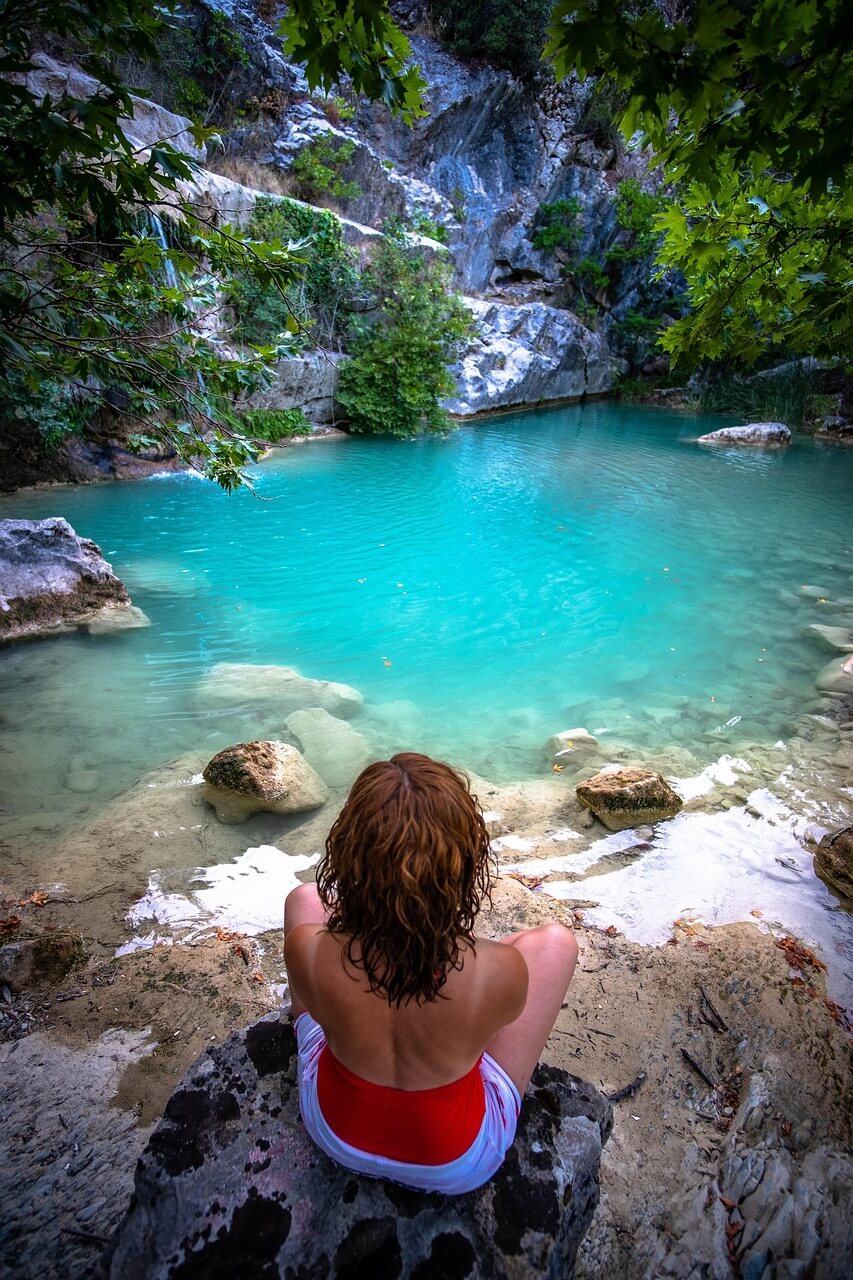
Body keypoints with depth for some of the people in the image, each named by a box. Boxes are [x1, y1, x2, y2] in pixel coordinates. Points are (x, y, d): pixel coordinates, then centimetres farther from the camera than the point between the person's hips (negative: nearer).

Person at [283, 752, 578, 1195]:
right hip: (456, 1165, -1)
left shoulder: (307, 951, -34)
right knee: (556, 941, 6)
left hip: (335, 1133, 2)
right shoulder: (500, 970, -37)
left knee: (303, 899, 12)